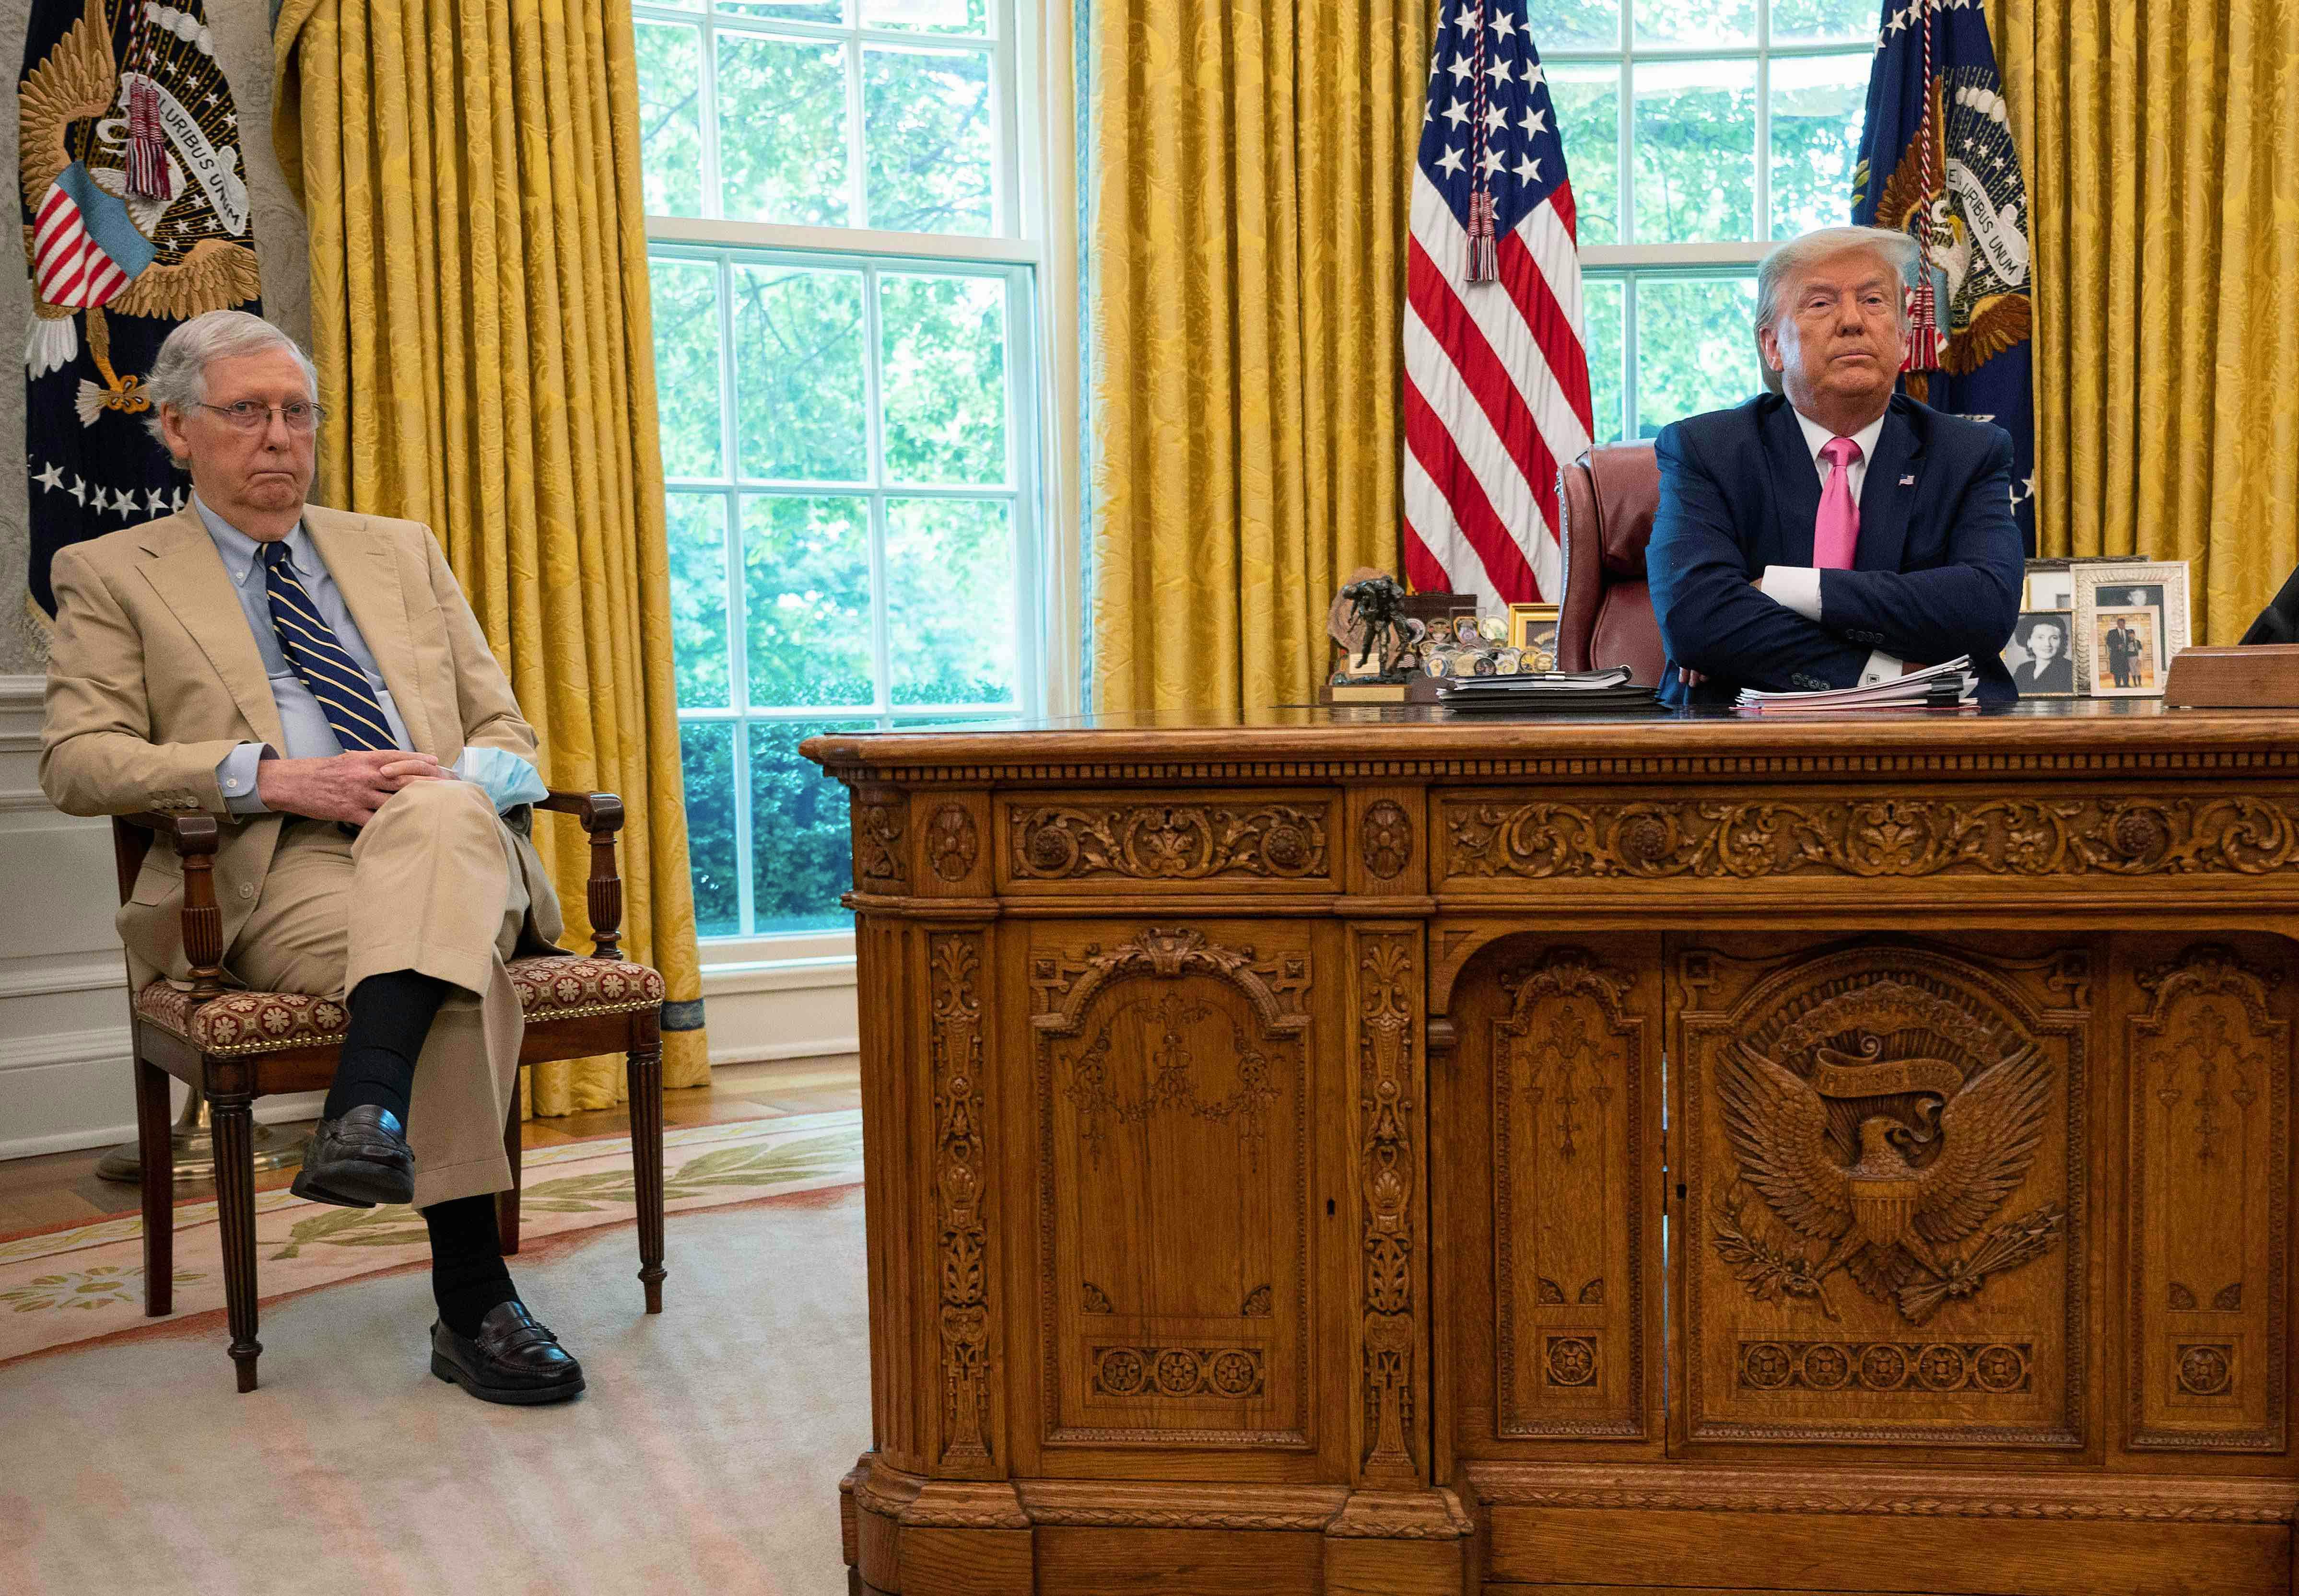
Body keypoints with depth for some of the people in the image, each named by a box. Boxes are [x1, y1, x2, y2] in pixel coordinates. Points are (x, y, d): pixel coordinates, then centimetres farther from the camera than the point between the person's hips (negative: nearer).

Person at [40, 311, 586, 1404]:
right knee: (462, 961, -36)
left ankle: (368, 1115, -51)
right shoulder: (112, 574, 17)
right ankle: (472, 1302, -36)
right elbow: (75, 760, 3)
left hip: (455, 838, 3)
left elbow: (506, 732, 21)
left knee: (442, 818, -38)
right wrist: (269, 776, -13)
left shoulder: (402, 550, 26)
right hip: (277, 875, -2)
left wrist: (461, 776, -6)